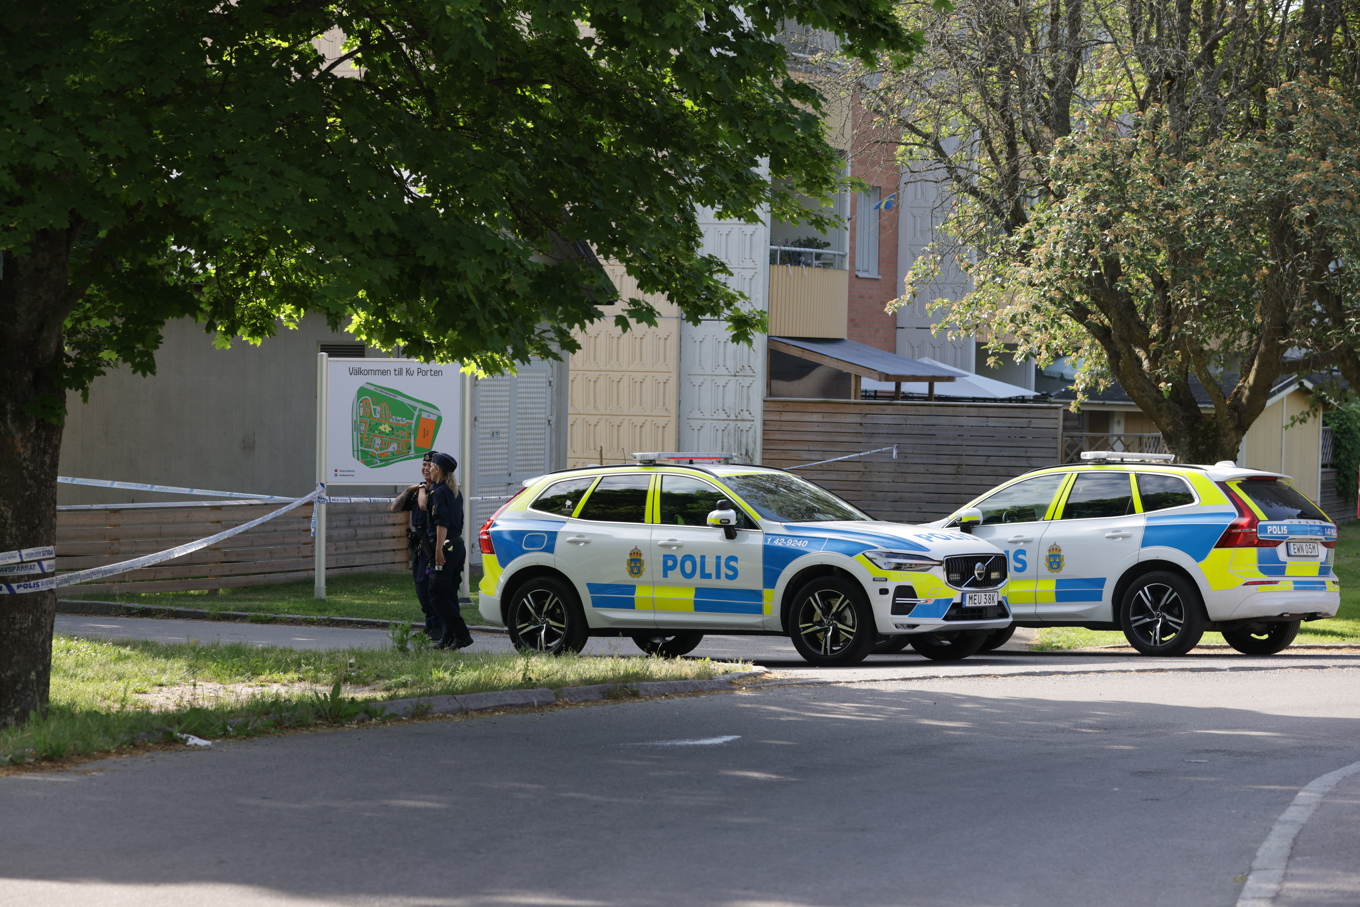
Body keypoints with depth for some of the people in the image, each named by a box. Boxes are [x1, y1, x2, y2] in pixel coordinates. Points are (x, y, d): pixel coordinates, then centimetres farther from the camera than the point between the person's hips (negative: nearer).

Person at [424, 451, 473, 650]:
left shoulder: (439, 492, -12)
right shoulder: (455, 492, 16)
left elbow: (441, 523, -20)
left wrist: (439, 550, -22)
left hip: (446, 549, -9)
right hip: (458, 547, 9)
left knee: (437, 596, -7)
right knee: (449, 595, 13)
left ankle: (462, 634, -13)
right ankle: (449, 638, 13)